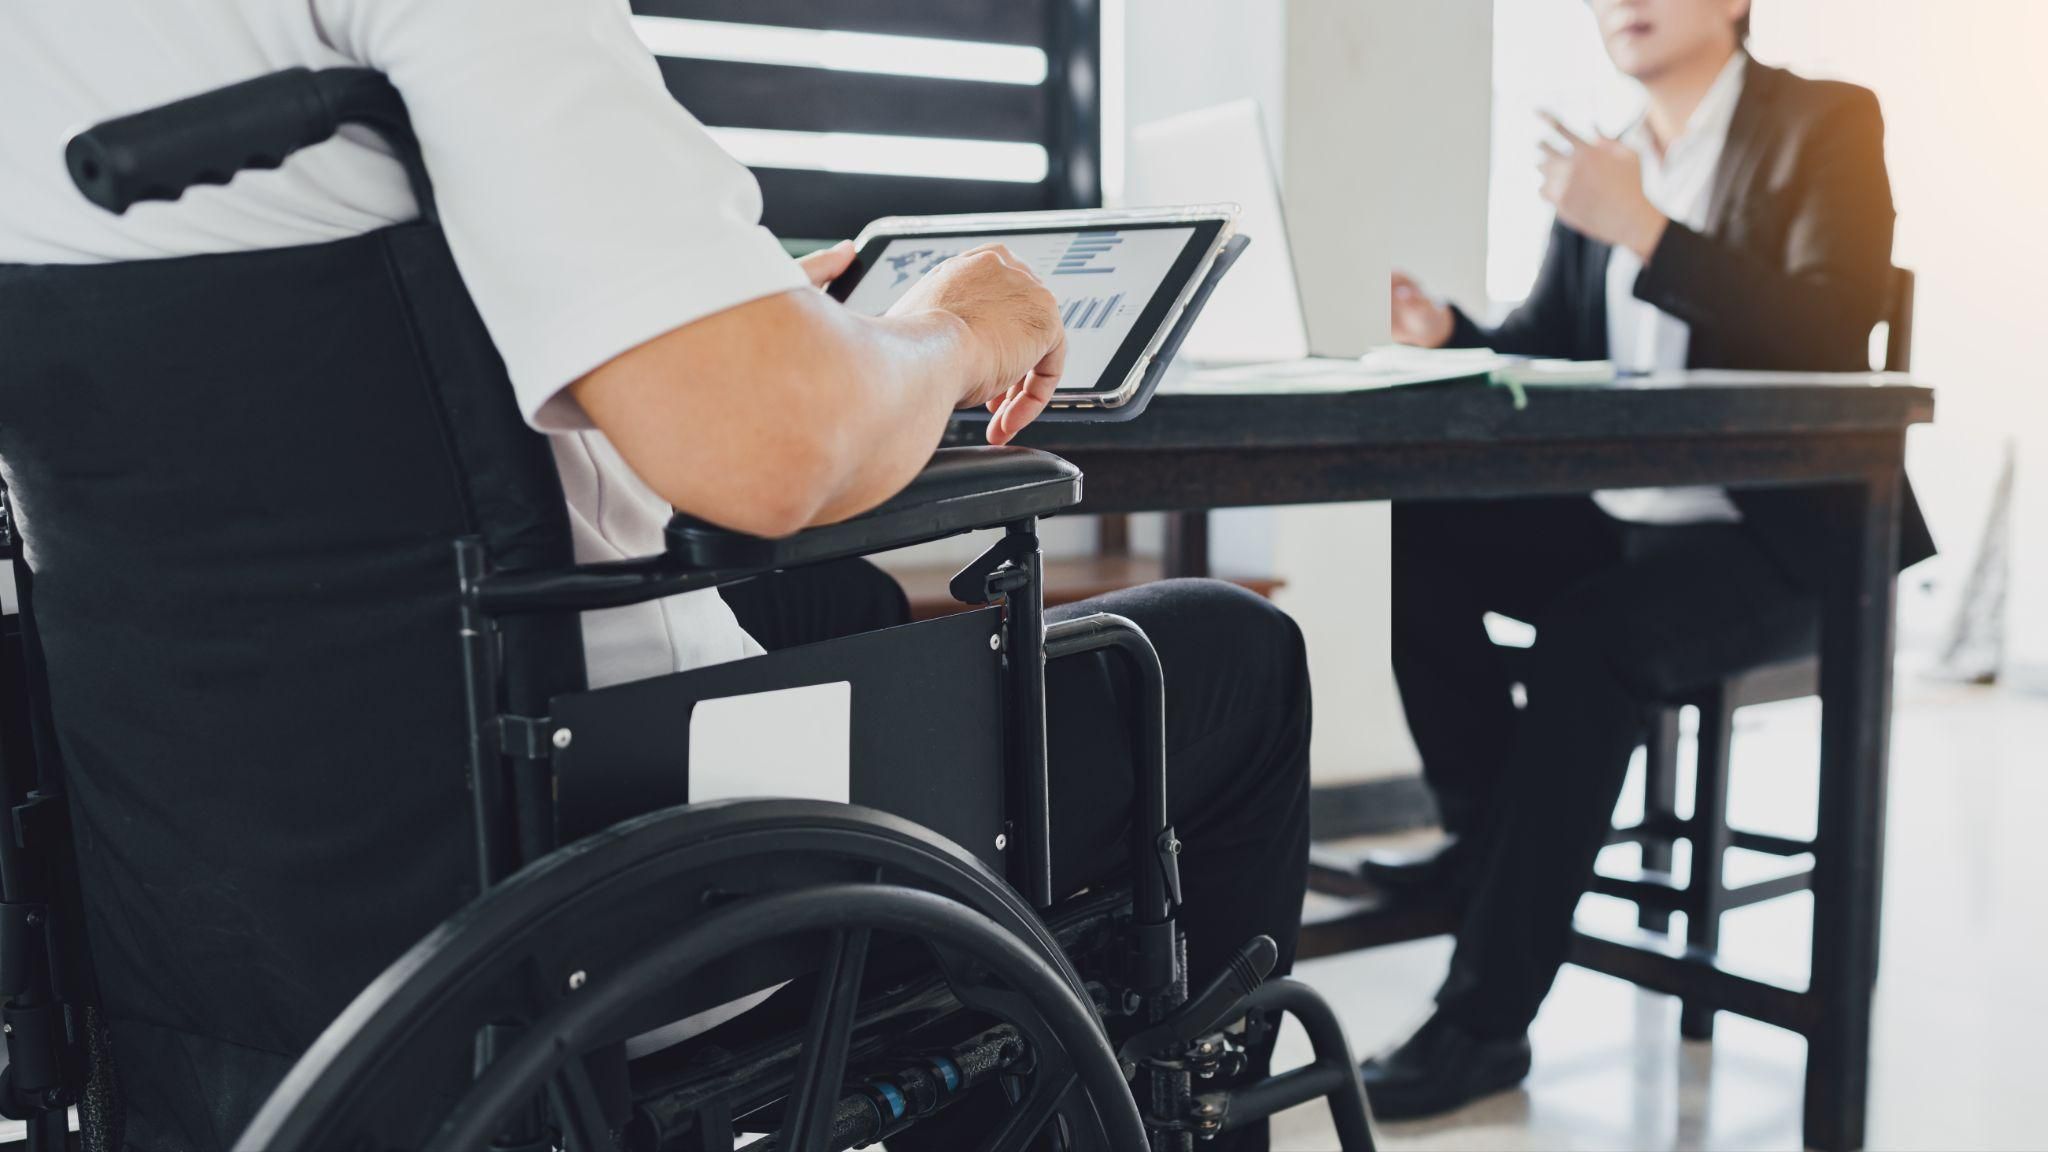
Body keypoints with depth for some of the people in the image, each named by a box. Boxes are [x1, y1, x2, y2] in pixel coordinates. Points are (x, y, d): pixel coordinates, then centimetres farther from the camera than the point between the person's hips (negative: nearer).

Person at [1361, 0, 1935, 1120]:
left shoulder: (1824, 125, -4)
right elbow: (1545, 356, 12)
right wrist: (1444, 332, -10)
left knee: (1586, 638, -31)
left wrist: (1642, 229, -25)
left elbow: (1832, 336, -18)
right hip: (1621, 514, 6)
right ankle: (1485, 835, -2)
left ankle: (1487, 1019, -23)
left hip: (1776, 533, -6)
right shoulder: (1601, 160, 13)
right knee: (1422, 535, -17)